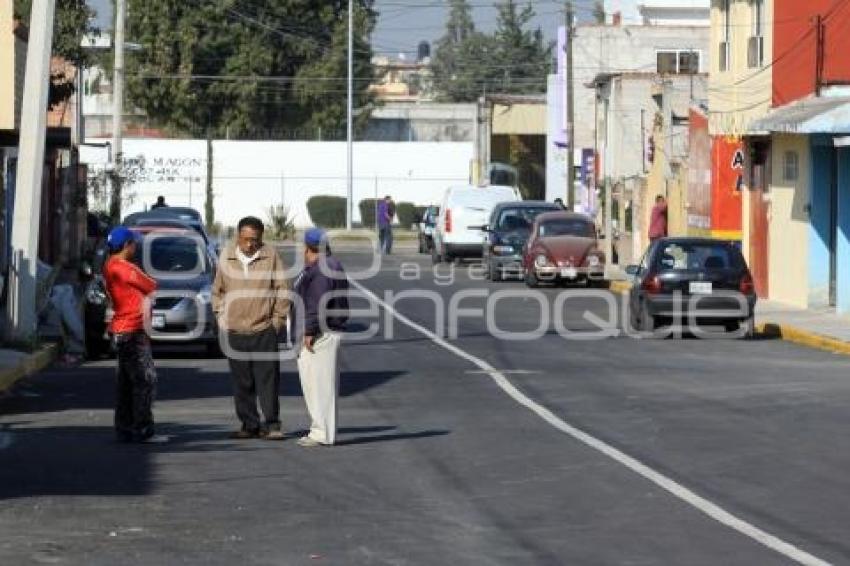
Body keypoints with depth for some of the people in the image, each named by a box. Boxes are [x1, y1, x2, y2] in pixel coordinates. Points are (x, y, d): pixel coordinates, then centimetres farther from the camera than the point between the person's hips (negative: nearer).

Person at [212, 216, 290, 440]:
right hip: (234, 332, 3)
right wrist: (220, 317, 10)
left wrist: (278, 319, 0)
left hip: (264, 331, -3)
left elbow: (283, 289, 2)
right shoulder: (226, 257, 7)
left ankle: (271, 424, 2)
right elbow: (217, 290, 17)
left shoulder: (271, 256, -2)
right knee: (242, 383, 6)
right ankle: (249, 425, 13)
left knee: (267, 380, -4)